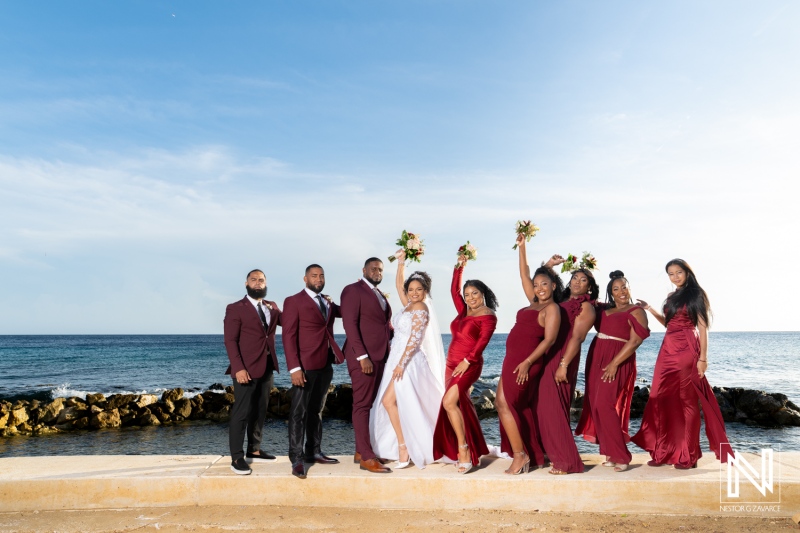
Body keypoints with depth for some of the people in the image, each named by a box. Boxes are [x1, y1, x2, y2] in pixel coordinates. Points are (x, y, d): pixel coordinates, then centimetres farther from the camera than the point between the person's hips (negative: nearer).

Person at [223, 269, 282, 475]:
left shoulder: (272, 307, 14)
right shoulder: (235, 309, -3)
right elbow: (230, 341, -10)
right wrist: (238, 368, -20)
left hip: (267, 367, 6)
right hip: (246, 368, -6)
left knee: (260, 411, 13)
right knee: (241, 413, -5)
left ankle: (254, 451, 24)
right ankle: (237, 458, 1)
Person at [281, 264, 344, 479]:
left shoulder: (327, 302, 15)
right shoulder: (293, 301, -5)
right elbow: (288, 335, -11)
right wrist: (294, 368, -18)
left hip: (325, 364, 7)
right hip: (305, 365, -7)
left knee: (316, 410, 14)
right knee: (299, 412, -3)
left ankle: (314, 452, 24)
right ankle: (296, 459, 3)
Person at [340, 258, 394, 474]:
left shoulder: (380, 295, 20)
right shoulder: (353, 290, -4)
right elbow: (350, 324, -12)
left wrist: (388, 354, 6)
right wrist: (362, 356, -18)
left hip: (380, 357, 8)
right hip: (363, 357, -8)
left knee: (369, 404, 9)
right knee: (362, 405, -5)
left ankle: (360, 451, 16)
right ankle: (367, 457, -3)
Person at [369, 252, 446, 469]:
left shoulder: (420, 308, -12)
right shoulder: (409, 305, 11)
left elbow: (414, 339, -19)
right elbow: (399, 285, 25)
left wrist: (401, 363, -23)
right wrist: (401, 263, 18)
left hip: (409, 362, -9)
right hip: (398, 360, 9)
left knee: (388, 401, -14)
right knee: (401, 405, 7)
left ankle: (404, 448, -8)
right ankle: (404, 448, 13)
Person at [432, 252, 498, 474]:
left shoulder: (488, 316, -7)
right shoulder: (464, 311, 13)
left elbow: (483, 341, -18)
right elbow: (454, 290, 20)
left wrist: (467, 360, -26)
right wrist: (459, 268, 16)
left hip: (469, 366, -8)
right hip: (452, 364, 8)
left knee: (449, 402, -21)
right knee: (460, 405, 10)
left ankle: (464, 449, -14)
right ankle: (462, 450, 19)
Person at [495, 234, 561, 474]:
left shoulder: (552, 308, -9)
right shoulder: (535, 302, 14)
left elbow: (549, 340, -17)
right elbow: (524, 275, 23)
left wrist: (527, 362, -23)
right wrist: (522, 247, 22)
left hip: (525, 362, -9)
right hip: (513, 360, 9)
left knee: (504, 404, -9)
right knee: (522, 408, 12)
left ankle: (520, 455, -3)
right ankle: (535, 456, 20)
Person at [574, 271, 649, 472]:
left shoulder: (636, 312, -4)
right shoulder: (603, 310, 15)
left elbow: (635, 341, -13)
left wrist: (614, 363, -21)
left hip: (616, 364, -7)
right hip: (596, 359, 7)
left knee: (605, 404, -15)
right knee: (596, 405, 5)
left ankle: (620, 456, -8)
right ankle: (611, 454, 12)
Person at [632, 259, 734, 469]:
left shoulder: (696, 295, -2)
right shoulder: (672, 297, 17)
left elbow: (702, 328, -6)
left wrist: (702, 358, -12)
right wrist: (651, 310, 12)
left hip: (686, 351, -7)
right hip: (667, 350, 7)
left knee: (687, 401, -1)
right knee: (662, 400, 4)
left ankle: (688, 456, 7)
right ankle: (664, 452, 12)